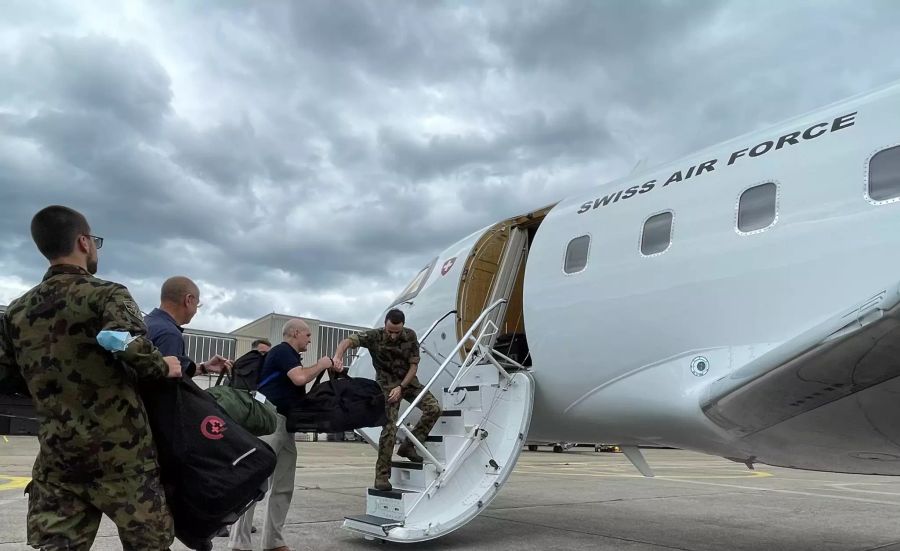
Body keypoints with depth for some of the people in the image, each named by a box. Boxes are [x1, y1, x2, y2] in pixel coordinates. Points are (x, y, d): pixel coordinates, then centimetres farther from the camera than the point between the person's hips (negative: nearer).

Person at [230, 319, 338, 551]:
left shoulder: (291, 356, 20)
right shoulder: (282, 350, -7)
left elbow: (301, 382, 25)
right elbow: (300, 378, -20)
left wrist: (327, 368, 19)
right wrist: (321, 365, -4)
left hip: (286, 425, 10)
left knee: (283, 488, 10)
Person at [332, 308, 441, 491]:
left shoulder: (410, 336, -10)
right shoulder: (375, 336, -18)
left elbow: (414, 365, -6)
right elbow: (349, 340, -31)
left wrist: (401, 387, -17)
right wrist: (338, 355, -52)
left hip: (408, 381, 4)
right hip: (387, 384, -4)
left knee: (434, 408, -15)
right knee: (389, 428, -13)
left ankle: (409, 446, -1)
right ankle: (382, 475, -3)